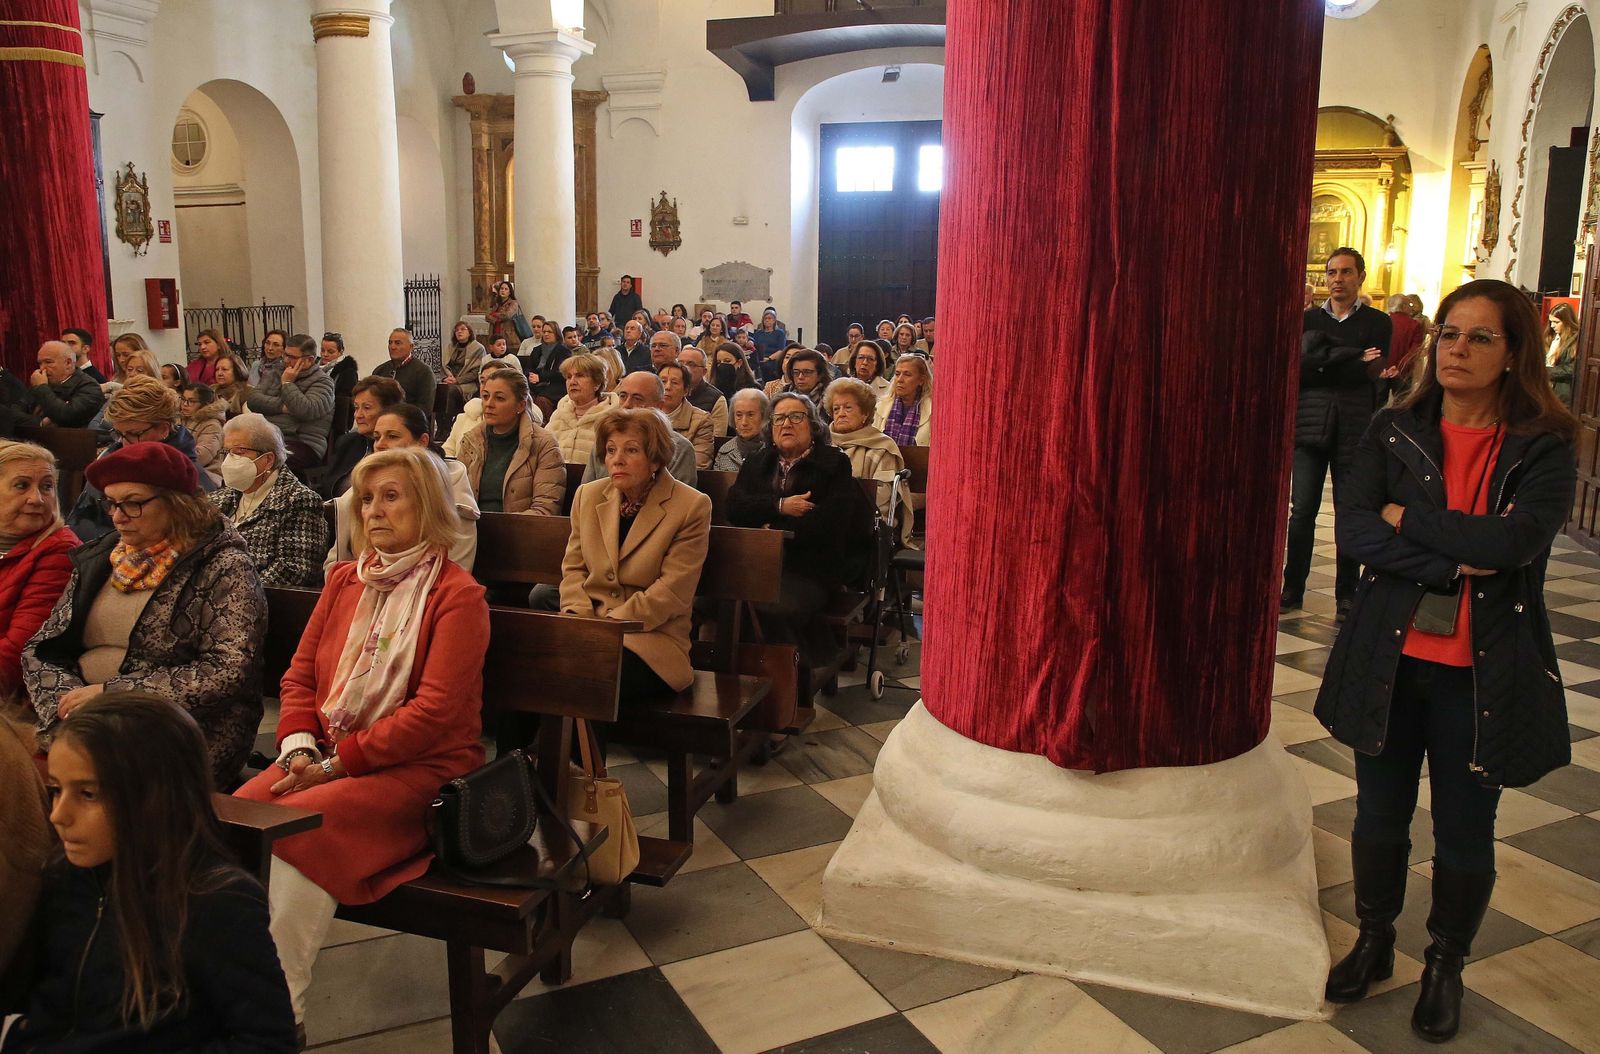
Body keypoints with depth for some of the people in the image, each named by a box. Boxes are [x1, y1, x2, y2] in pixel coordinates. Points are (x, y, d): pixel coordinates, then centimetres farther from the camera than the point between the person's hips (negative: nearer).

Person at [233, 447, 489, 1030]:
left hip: (420, 769, -6)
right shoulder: (345, 579, 15)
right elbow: (299, 675, 15)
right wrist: (299, 747, -5)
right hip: (325, 758, 6)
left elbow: (434, 709, -15)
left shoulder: (457, 594, -7)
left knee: (298, 827, -28)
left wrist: (336, 761, -16)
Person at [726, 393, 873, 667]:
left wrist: (774, 531, -5)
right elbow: (734, 507, 6)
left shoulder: (834, 465, 6)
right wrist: (780, 506, -7)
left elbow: (829, 524, -8)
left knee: (778, 607, -33)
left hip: (811, 569, -4)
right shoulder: (757, 464, 23)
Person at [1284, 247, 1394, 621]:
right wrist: (1351, 359, -11)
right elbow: (1297, 367, -4)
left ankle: (1347, 593, 10)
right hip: (1309, 423, 1)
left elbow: (1374, 370, -6)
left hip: (1354, 430, -1)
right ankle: (1293, 588, 7)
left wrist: (1321, 364, -10)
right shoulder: (1309, 319, 12)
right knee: (1302, 510, -1)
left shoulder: (1377, 322, 9)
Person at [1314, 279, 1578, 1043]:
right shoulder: (1393, 430, 1)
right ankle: (1373, 943, 38)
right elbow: (1351, 530, -12)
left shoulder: (1544, 449, -4)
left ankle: (1445, 966, 35)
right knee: (1380, 814, 15)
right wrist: (1451, 559, -20)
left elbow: (1515, 538, -23)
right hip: (1389, 658, 2)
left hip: (1482, 671, -1)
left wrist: (1406, 519, -15)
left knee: (1464, 831, 12)